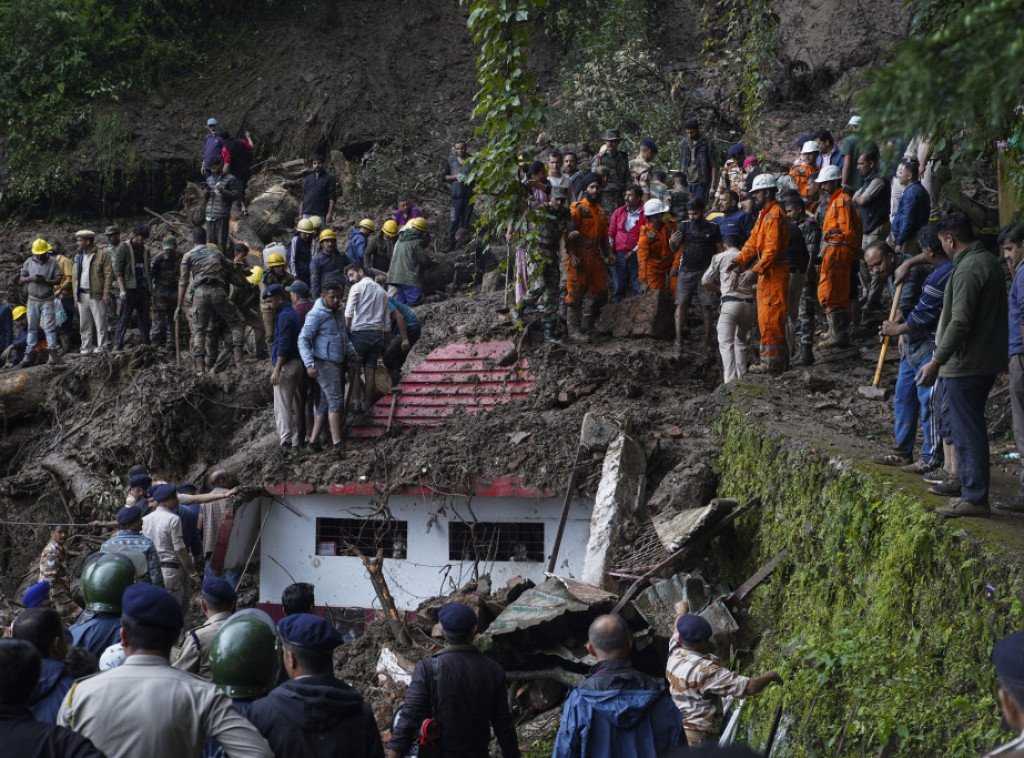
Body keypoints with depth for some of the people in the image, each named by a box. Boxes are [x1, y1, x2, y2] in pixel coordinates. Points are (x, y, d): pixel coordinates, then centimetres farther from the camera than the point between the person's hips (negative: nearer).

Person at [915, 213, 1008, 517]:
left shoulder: (968, 270, -19)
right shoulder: (991, 262, 14)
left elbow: (960, 323, -24)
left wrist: (936, 362, -21)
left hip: (966, 363, -10)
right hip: (988, 360, 10)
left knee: (967, 431, -4)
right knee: (972, 427, 17)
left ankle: (974, 497, 0)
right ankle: (972, 490, 24)